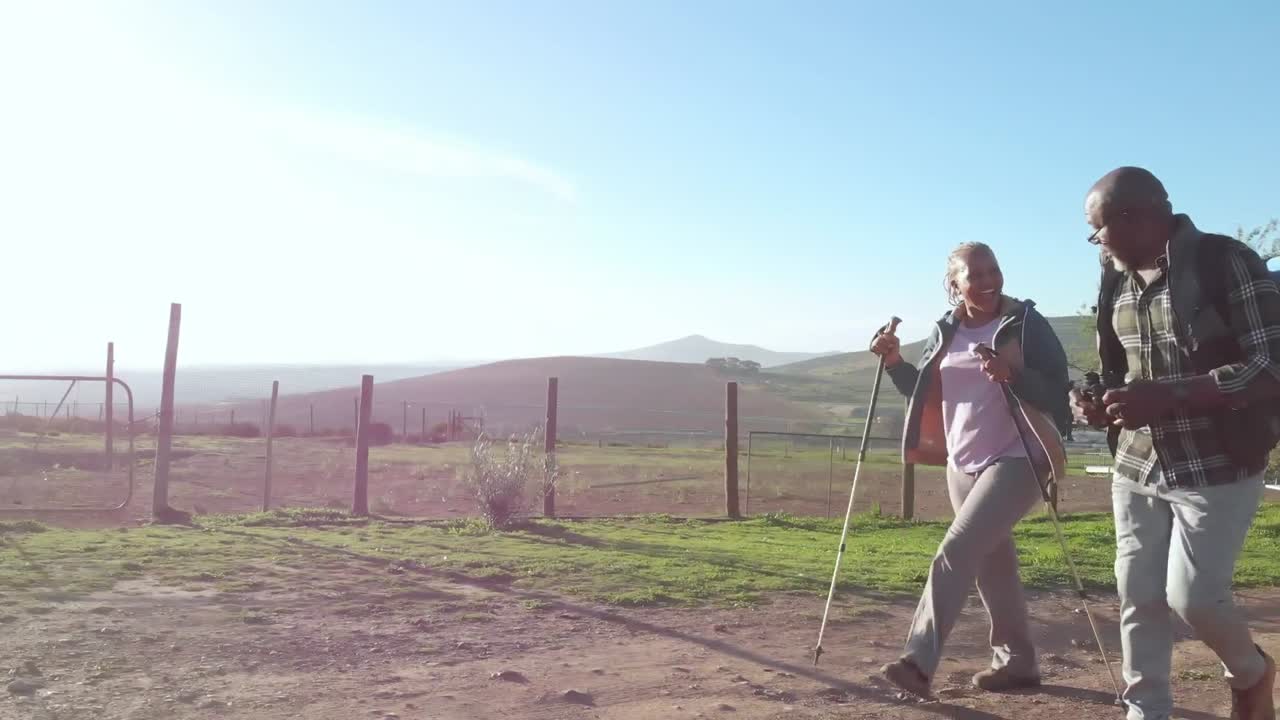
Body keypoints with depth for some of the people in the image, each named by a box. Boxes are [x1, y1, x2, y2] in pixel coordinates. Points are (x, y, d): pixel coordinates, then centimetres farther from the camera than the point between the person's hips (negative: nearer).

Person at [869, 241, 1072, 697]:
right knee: (992, 563, 14)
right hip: (961, 465, 7)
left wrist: (1015, 375, -31)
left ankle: (918, 662, -20)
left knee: (955, 552, -19)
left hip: (1015, 460, -6)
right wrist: (894, 362, -4)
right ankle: (1017, 661, 28)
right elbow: (921, 391, 14)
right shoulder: (945, 332, 7)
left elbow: (1057, 392, -13)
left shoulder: (1026, 323, -7)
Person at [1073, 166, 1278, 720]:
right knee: (1138, 596, 5)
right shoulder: (1116, 280, 7)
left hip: (1217, 467, -5)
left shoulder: (1226, 262, -13)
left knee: (1191, 595, -4)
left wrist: (1168, 397, -27)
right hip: (1137, 467, 6)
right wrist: (1099, 404, -3)